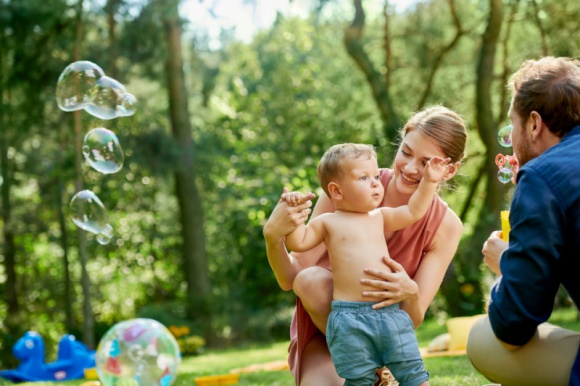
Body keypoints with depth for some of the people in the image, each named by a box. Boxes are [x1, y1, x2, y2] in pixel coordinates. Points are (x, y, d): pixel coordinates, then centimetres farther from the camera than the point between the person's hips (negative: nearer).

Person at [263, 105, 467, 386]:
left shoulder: (446, 226, -10)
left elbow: (414, 320, -14)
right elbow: (290, 278, -16)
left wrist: (411, 294, -38)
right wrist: (273, 237, -37)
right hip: (323, 331, -1)